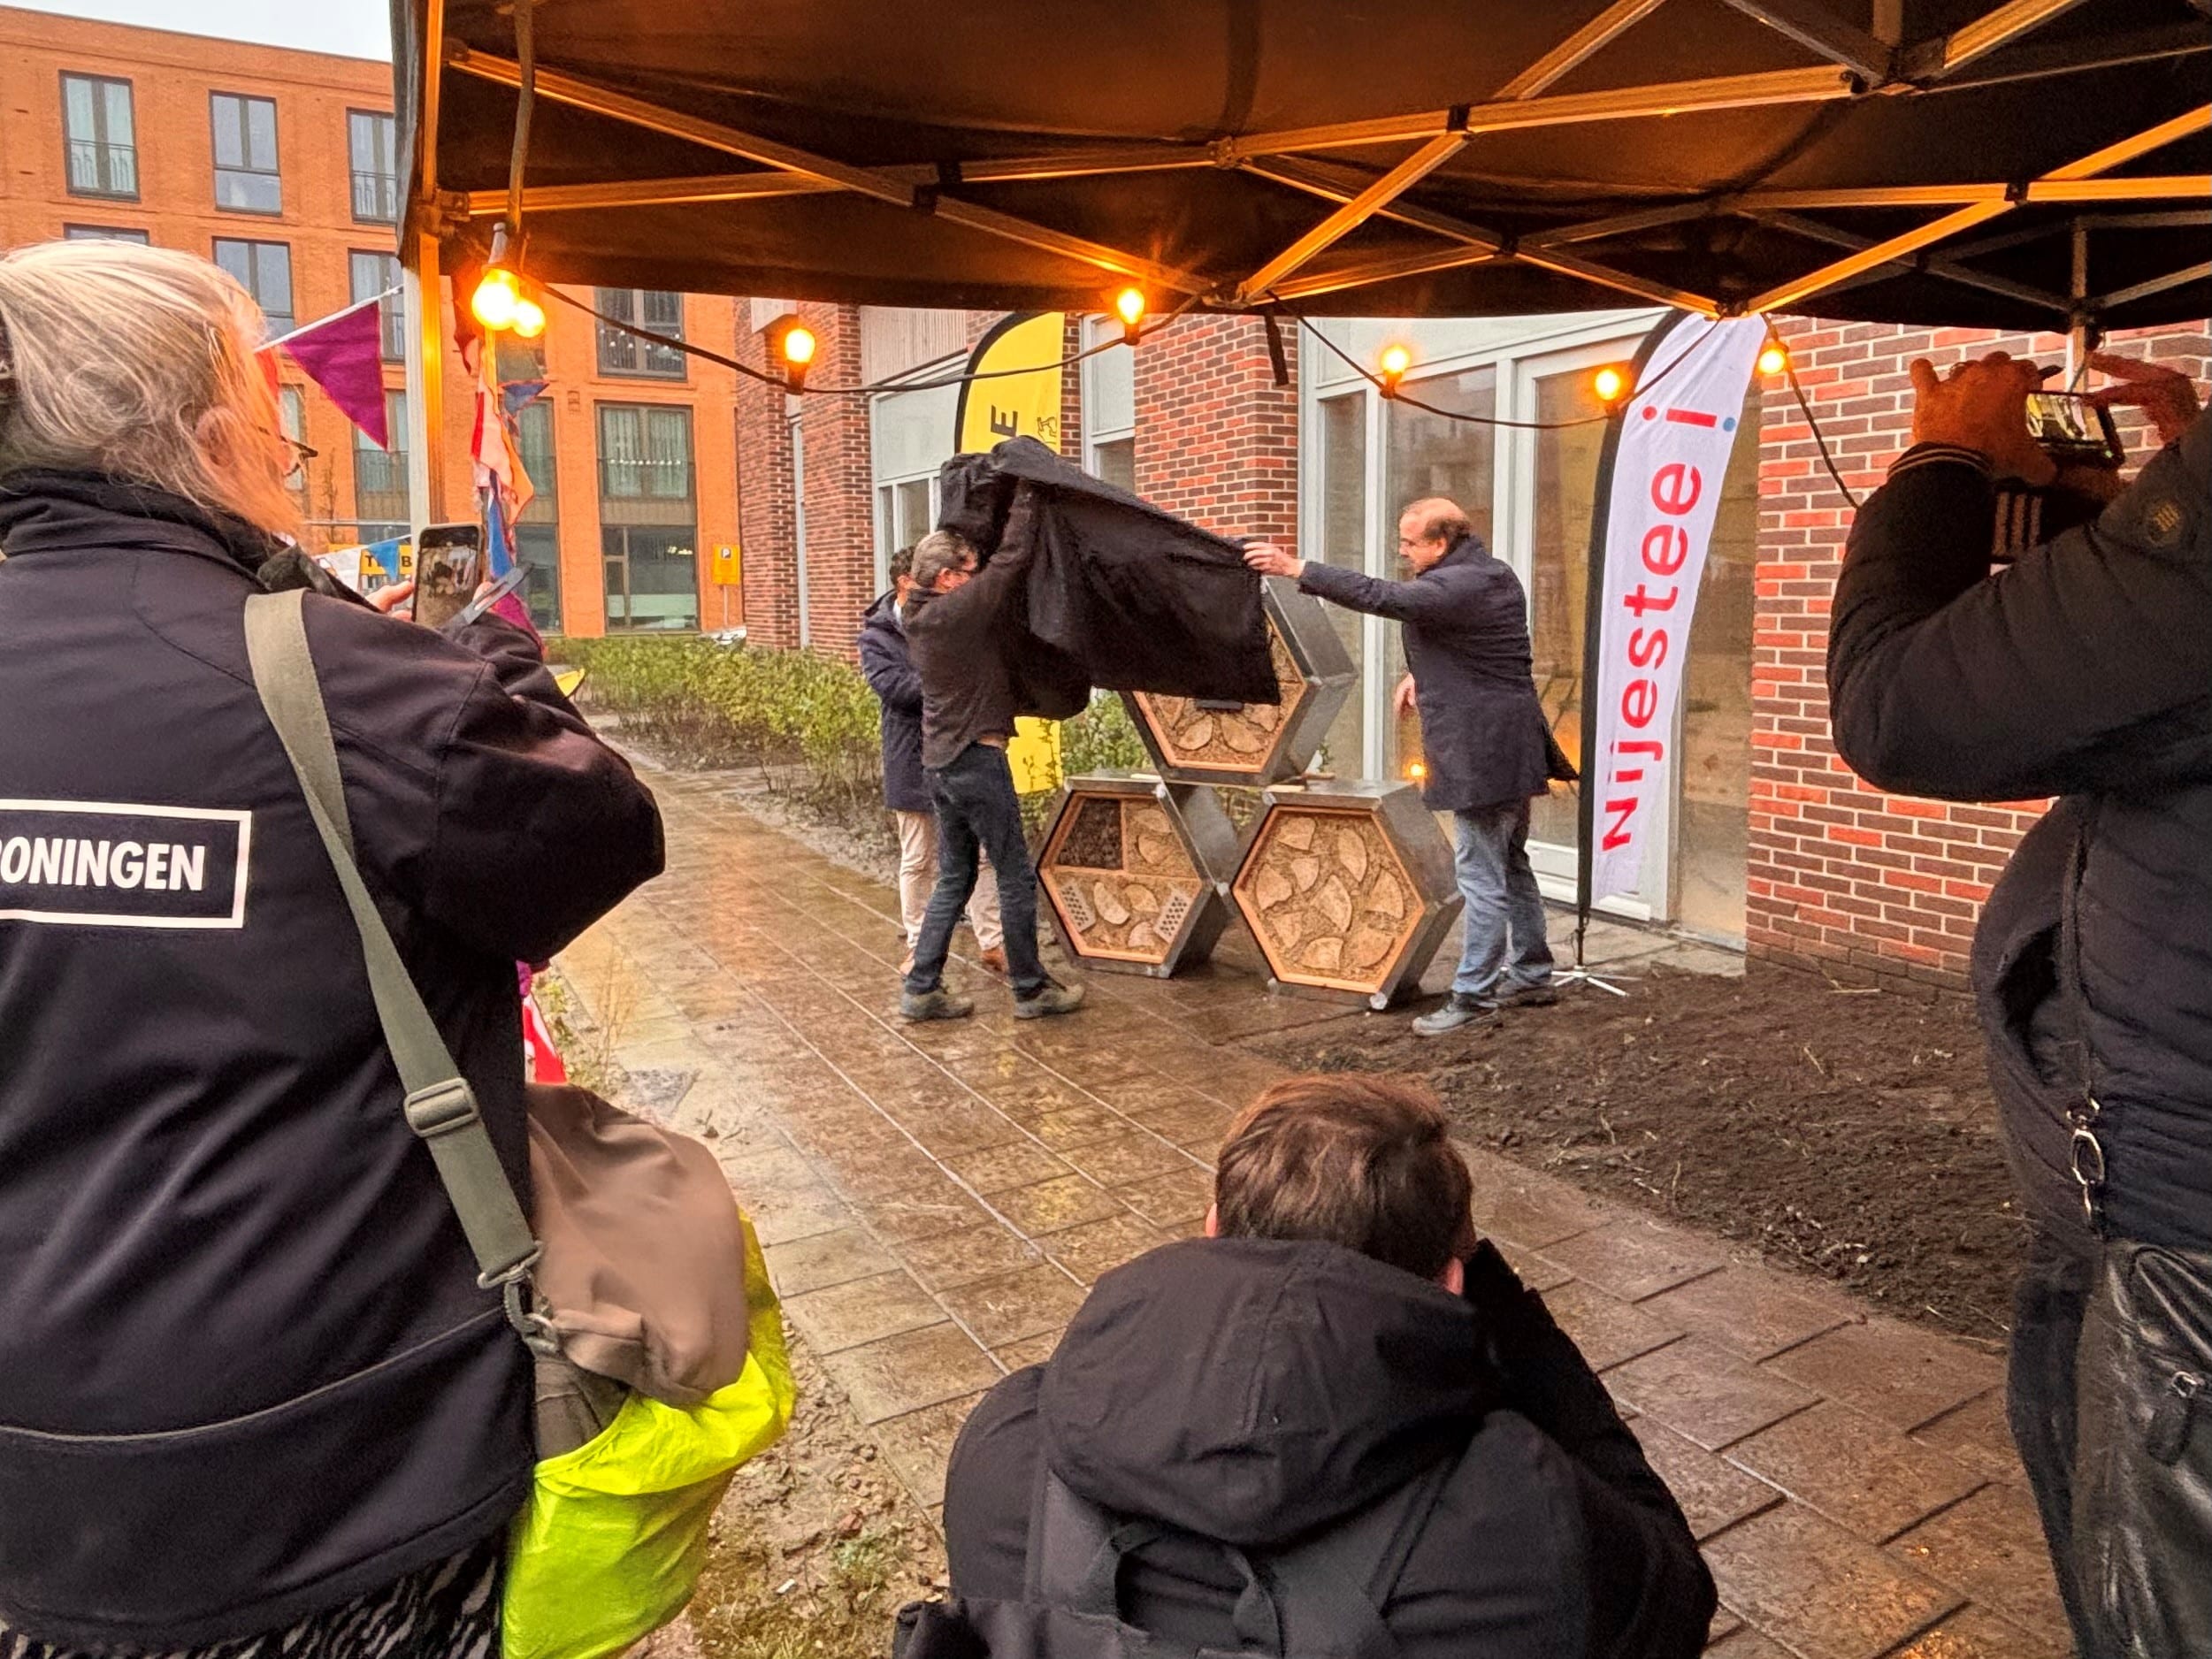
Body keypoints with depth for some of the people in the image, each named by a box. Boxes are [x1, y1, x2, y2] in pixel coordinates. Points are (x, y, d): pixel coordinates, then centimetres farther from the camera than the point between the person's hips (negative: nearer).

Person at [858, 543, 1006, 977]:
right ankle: (919, 947, 21)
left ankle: (991, 942, 11)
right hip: (914, 761, -2)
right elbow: (892, 685, -18)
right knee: (918, 862, 9)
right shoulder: (877, 635, -2)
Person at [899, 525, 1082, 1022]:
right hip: (976, 759, -9)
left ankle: (921, 990, 14)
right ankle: (1031, 989, 12)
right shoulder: (960, 609, -16)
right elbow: (1016, 554, -16)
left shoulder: (922, 617, 9)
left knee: (953, 878, 15)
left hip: (941, 763, 9)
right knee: (1016, 877, 2)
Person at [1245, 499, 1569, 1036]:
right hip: (1510, 748, 11)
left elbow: (1379, 596, -28)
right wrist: (1420, 672, 13)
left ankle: (1473, 994, 1)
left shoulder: (1456, 585, -20)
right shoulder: (1493, 574, 13)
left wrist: (1295, 568, -26)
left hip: (1481, 751, -11)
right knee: (1510, 866, 19)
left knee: (1482, 876, -5)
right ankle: (1531, 976, 29)